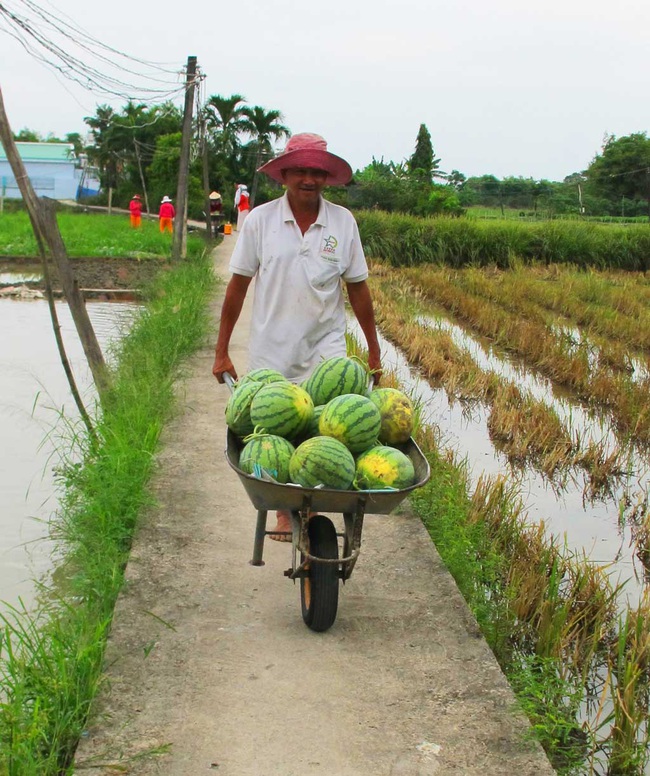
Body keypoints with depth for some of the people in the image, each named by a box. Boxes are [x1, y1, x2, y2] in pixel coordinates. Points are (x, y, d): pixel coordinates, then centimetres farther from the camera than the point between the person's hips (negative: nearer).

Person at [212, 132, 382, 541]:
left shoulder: (343, 222, 0)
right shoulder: (260, 219, -3)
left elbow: (358, 288, 7)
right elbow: (238, 285, 2)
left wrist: (375, 352, 10)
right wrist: (222, 351, 4)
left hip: (325, 346, 0)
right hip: (271, 350, 0)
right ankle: (285, 510, 26)